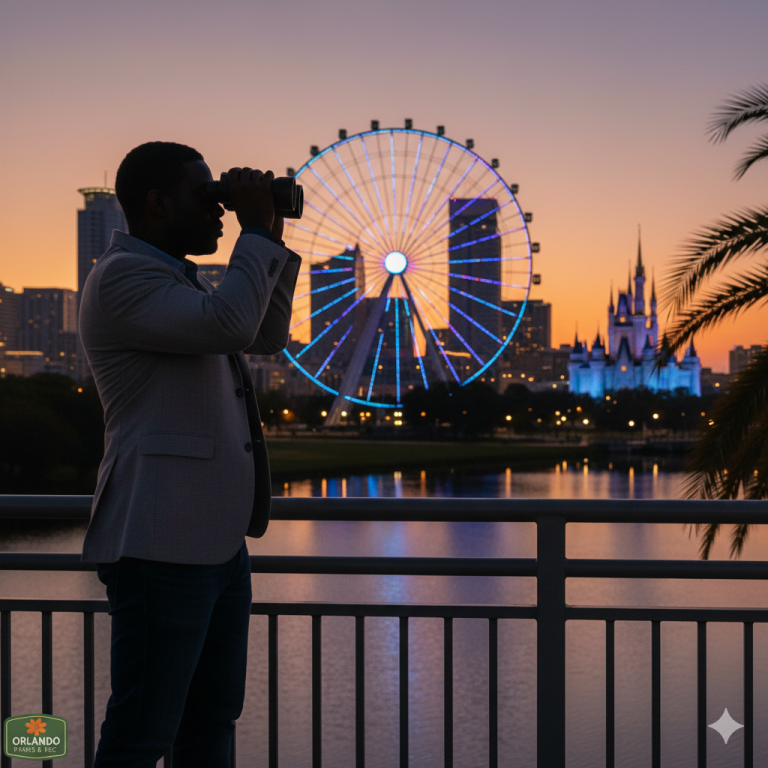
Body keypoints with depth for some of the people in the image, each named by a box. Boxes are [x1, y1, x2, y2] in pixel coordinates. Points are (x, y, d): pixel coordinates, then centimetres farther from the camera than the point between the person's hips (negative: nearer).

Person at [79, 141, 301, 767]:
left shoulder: (181, 280, 20)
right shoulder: (122, 276, -11)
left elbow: (266, 336, 25)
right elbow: (229, 323, -24)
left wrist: (272, 239, 15)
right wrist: (256, 232, -12)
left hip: (217, 541, 10)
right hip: (162, 545, -10)